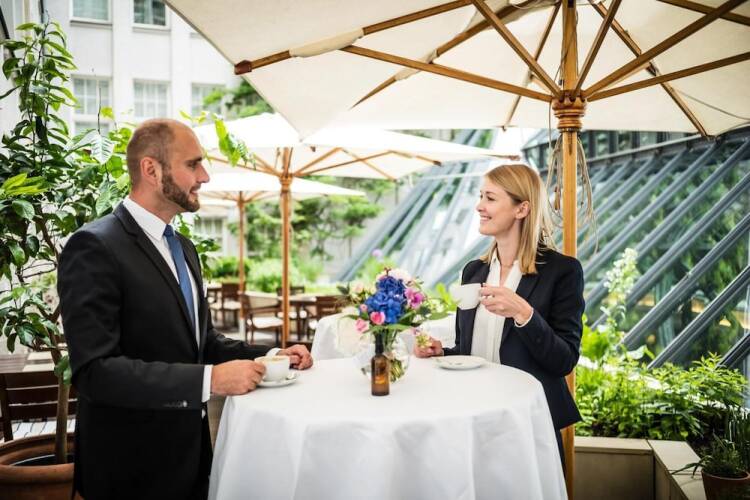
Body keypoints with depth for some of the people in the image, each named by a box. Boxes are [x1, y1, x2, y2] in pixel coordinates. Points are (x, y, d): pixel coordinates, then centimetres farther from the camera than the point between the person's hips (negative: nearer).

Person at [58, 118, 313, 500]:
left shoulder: (183, 247, 10)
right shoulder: (95, 247, -17)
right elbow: (94, 370, -25)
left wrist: (271, 355, 0)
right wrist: (210, 379, -28)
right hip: (132, 466, -8)